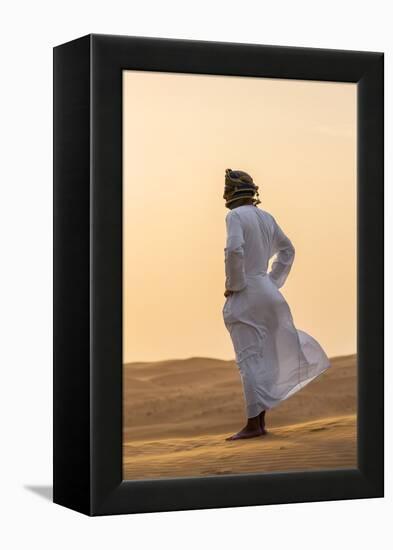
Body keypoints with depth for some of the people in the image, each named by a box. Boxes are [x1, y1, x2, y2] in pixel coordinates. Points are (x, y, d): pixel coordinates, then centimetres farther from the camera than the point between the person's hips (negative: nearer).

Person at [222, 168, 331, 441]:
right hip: (266, 293, 8)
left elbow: (234, 250, -27)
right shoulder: (266, 217, 13)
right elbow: (287, 249, 23)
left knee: (249, 359, -8)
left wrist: (233, 285, -16)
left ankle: (253, 424, -10)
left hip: (244, 295, -8)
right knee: (264, 359, 12)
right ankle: (261, 420, 15)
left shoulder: (235, 216, -11)